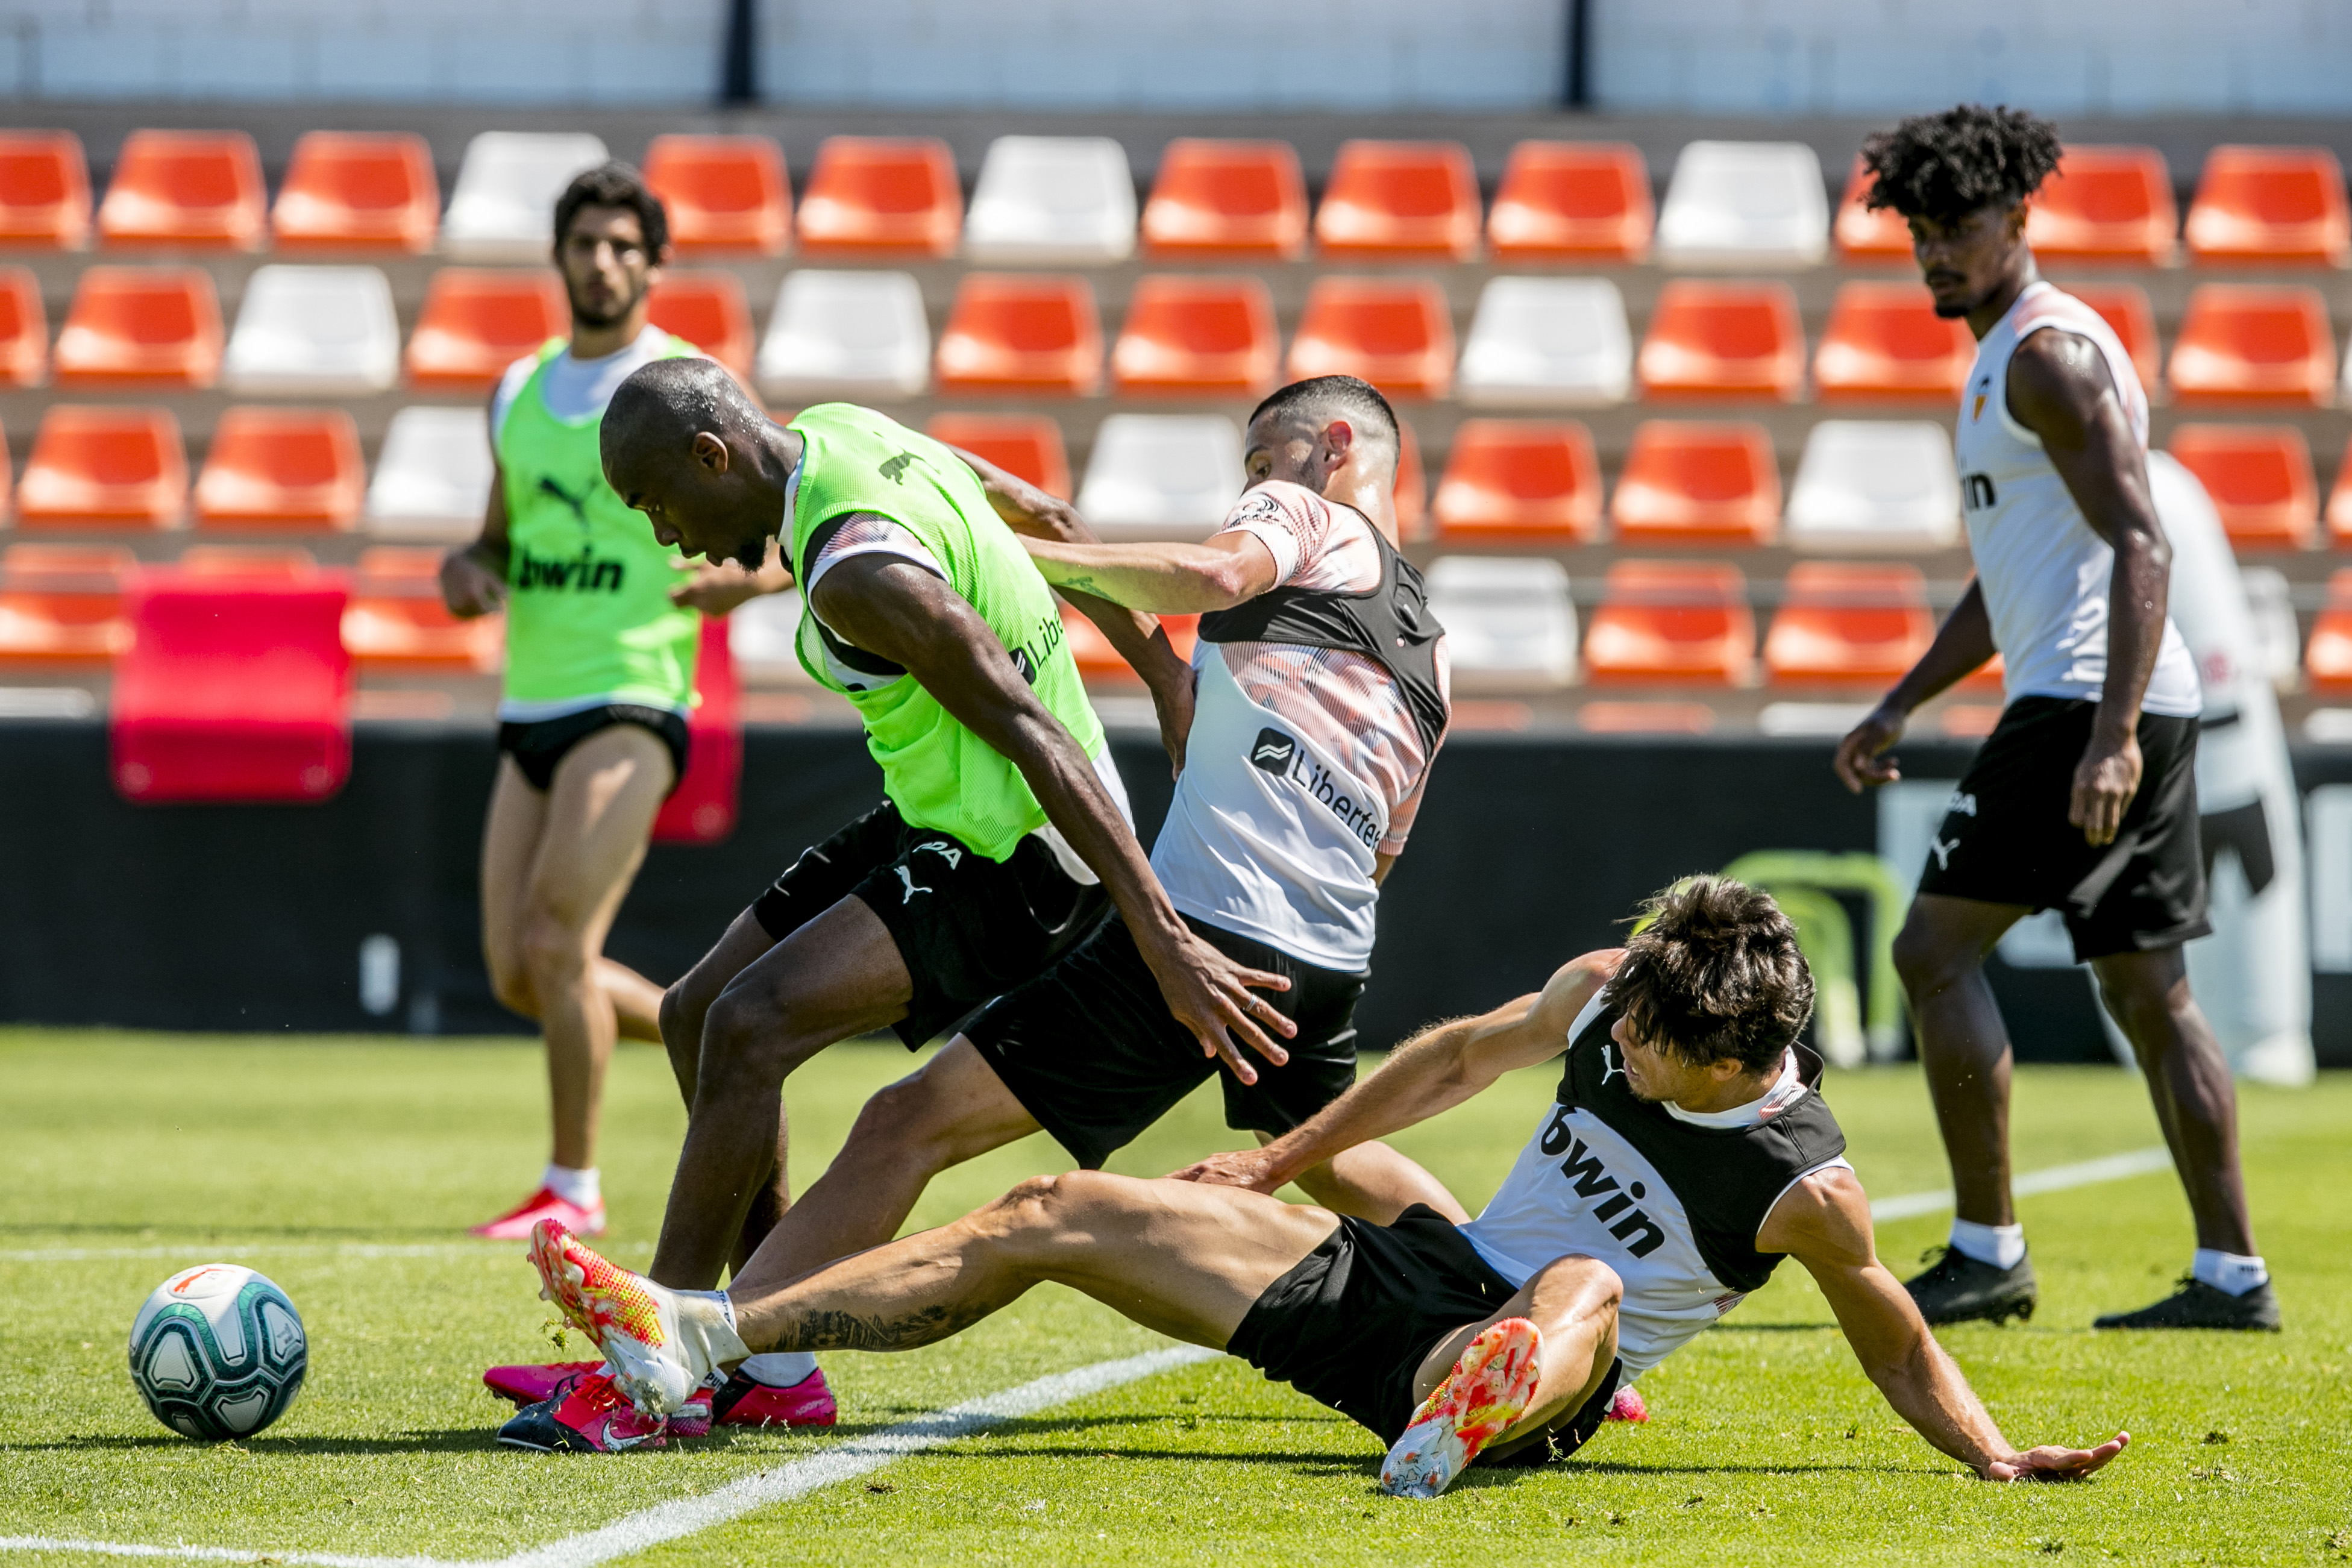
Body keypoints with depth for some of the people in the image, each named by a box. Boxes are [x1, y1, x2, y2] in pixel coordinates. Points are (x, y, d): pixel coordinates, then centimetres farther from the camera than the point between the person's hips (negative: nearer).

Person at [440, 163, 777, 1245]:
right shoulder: (519, 393, 14)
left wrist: (728, 580, -23)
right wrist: (469, 569, 2)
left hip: (631, 703, -7)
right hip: (531, 708, 7)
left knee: (554, 941, -16)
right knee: (520, 977, 4)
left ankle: (574, 1187, -4)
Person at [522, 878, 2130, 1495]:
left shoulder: (1802, 1183, -16)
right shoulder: (1609, 994, -1)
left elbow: (1892, 1333, -2)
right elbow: (1466, 1055, 16)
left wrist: (1997, 1457, -14)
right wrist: (1285, 1158, 20)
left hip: (1549, 1377, -6)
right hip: (1417, 1280, 6)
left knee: (1586, 1289, -43)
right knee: (1056, 1215, 0)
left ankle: (1477, 1424, -78)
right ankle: (698, 1336, -5)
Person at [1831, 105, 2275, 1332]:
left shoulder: (2048, 352, -10)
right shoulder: (2005, 360, 22)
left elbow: (2140, 546, -20)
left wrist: (2110, 735, -28)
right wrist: (1898, 706, 26)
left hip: (2086, 702, -10)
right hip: (2126, 709, 10)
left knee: (1935, 947, -7)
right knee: (2148, 990, 9)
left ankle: (1987, 1254, -6)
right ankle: (2232, 1273, 7)